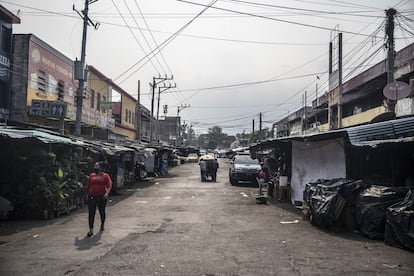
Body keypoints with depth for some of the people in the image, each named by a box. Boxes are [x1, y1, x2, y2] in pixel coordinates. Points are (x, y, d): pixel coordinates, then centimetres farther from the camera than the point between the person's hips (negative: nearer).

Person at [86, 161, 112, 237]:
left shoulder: (105, 176, 0)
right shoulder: (91, 175, 11)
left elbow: (109, 186, -9)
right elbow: (88, 186, 18)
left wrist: (107, 193, -25)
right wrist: (87, 193, 16)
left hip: (102, 197, -2)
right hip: (92, 197, 2)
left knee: (102, 212, 14)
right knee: (91, 213, -4)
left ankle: (102, 224, 38)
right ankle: (91, 230, -3)